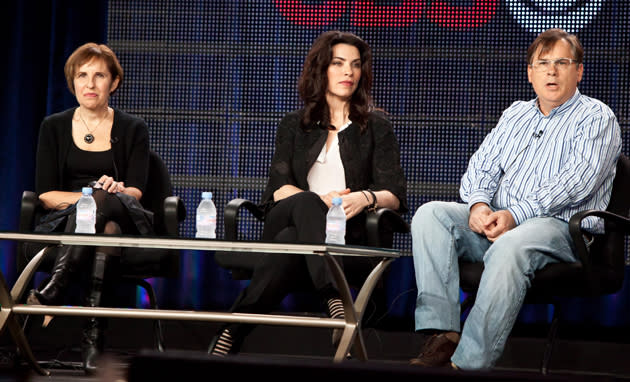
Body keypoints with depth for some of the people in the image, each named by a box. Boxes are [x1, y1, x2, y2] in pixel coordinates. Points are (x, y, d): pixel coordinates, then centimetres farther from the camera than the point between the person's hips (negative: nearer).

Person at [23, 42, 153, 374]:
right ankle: (93, 335, -50)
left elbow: (136, 191, -1)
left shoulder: (132, 129, 12)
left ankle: (52, 292, -45)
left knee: (101, 202, -38)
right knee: (105, 227, -38)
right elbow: (45, 194, 3)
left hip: (124, 220, 0)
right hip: (65, 222, 0)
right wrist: (96, 196, -14)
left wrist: (114, 192, -27)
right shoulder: (54, 127, 13)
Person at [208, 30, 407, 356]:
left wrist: (365, 198, -21)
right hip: (285, 222, 1)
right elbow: (278, 189, 6)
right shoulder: (294, 126, 21)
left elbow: (395, 194, 4)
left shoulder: (376, 127, 17)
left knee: (289, 243, -37)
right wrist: (319, 201, -16)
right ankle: (335, 300, -56)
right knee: (306, 203, -38)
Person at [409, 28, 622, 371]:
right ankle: (442, 337, -30)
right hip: (497, 218, 6)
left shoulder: (596, 118, 3)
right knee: (430, 214, -19)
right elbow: (481, 167, 17)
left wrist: (515, 214, -21)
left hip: (561, 227, -6)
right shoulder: (515, 115, 24)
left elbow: (576, 182, -12)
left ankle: (469, 363, -41)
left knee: (510, 246, -39)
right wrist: (479, 204, -8)